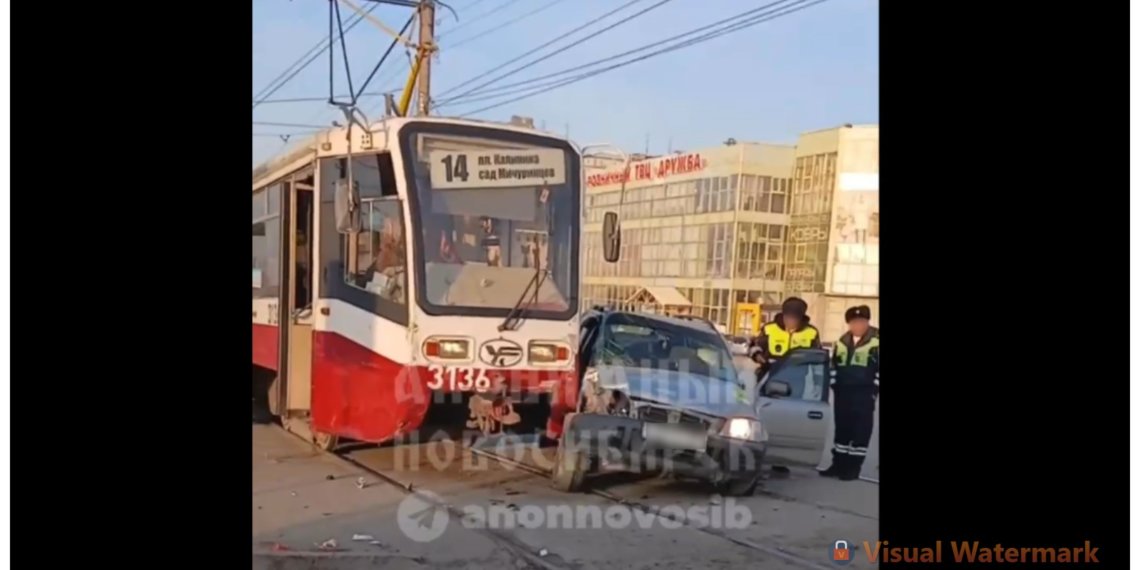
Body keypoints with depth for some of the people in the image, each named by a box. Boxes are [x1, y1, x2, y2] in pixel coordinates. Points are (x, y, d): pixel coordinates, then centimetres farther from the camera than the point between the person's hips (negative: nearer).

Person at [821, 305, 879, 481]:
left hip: (864, 393, -5)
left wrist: (874, 388, -11)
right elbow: (834, 364, 19)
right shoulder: (842, 341, 12)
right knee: (841, 427, 11)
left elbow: (878, 369, -7)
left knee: (861, 430, -3)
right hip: (843, 391, 5)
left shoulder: (876, 341, -6)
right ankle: (838, 463, 19)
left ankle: (853, 466, 2)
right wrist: (834, 384, 11)